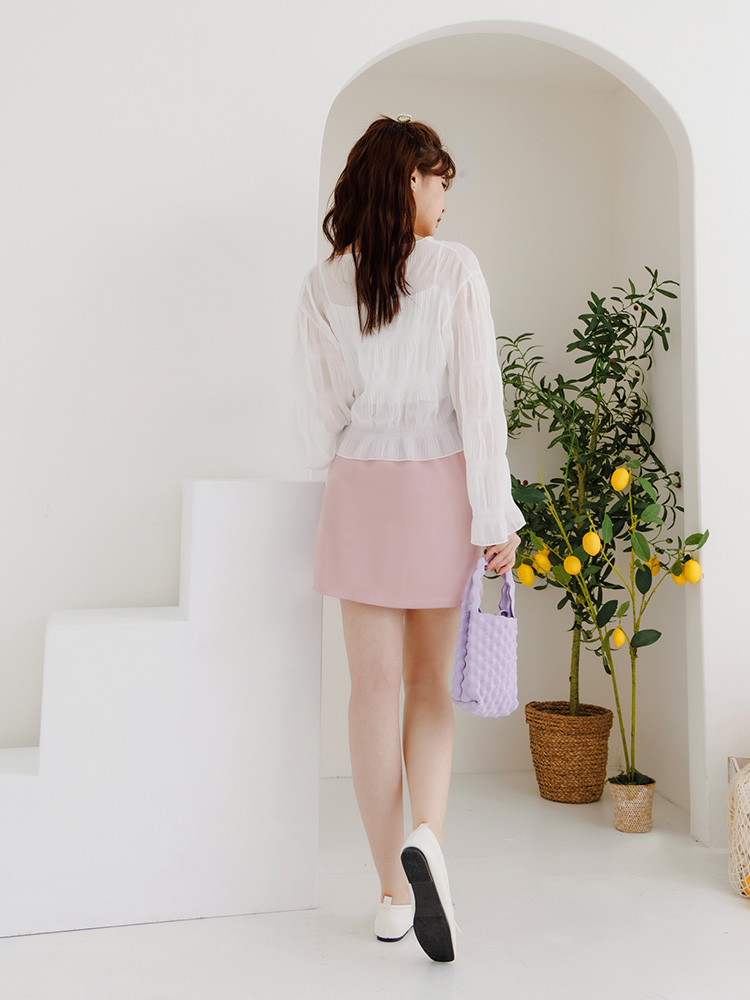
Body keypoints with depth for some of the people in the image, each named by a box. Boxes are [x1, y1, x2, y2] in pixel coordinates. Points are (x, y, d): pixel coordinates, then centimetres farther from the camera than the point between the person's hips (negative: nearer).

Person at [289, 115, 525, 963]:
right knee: (431, 682, 14)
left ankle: (394, 892, 15)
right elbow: (479, 397, -9)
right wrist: (496, 514, -6)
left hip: (360, 492, 1)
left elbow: (315, 416, 2)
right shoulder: (454, 268, -4)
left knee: (374, 691, 7)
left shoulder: (323, 284, 3)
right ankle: (426, 836, -9)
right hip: (440, 487, -1)